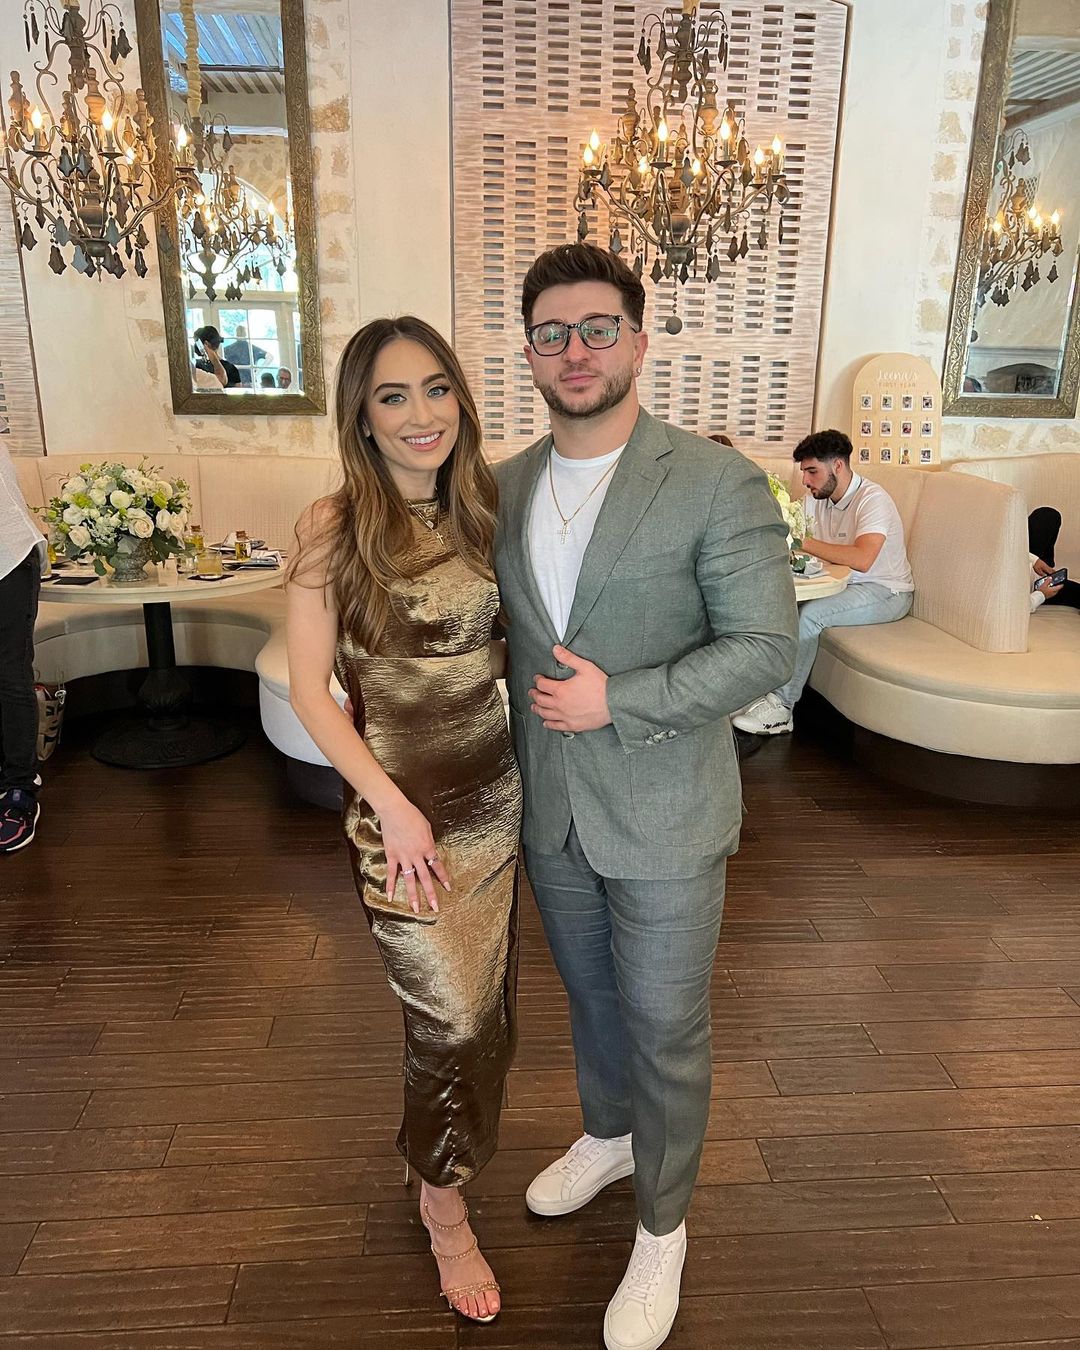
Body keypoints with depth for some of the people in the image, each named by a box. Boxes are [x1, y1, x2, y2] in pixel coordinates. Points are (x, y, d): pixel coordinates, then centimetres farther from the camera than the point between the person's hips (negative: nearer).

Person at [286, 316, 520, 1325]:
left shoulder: (483, 508, 1)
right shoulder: (335, 527, -13)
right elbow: (310, 690, -12)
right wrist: (393, 806, -16)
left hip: (493, 787, 5)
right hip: (398, 801, -5)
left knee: (484, 994, 19)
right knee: (451, 1015, 5)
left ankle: (442, 1145, 48)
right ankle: (444, 1206, 34)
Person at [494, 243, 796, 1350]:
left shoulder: (716, 483, -15)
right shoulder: (507, 487, 2)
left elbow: (764, 647, -16)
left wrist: (617, 701, -23)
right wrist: (515, 768, 11)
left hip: (663, 820, -5)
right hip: (551, 812, 5)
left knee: (665, 1030, 13)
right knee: (590, 998, 26)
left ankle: (662, 1229, 38)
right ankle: (608, 1136, 55)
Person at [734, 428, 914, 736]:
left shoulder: (873, 499, -21)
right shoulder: (818, 498, 5)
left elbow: (861, 559, -36)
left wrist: (803, 542, -31)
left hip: (886, 592, -8)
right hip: (843, 583, 8)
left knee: (809, 614, -29)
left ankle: (780, 706, -21)